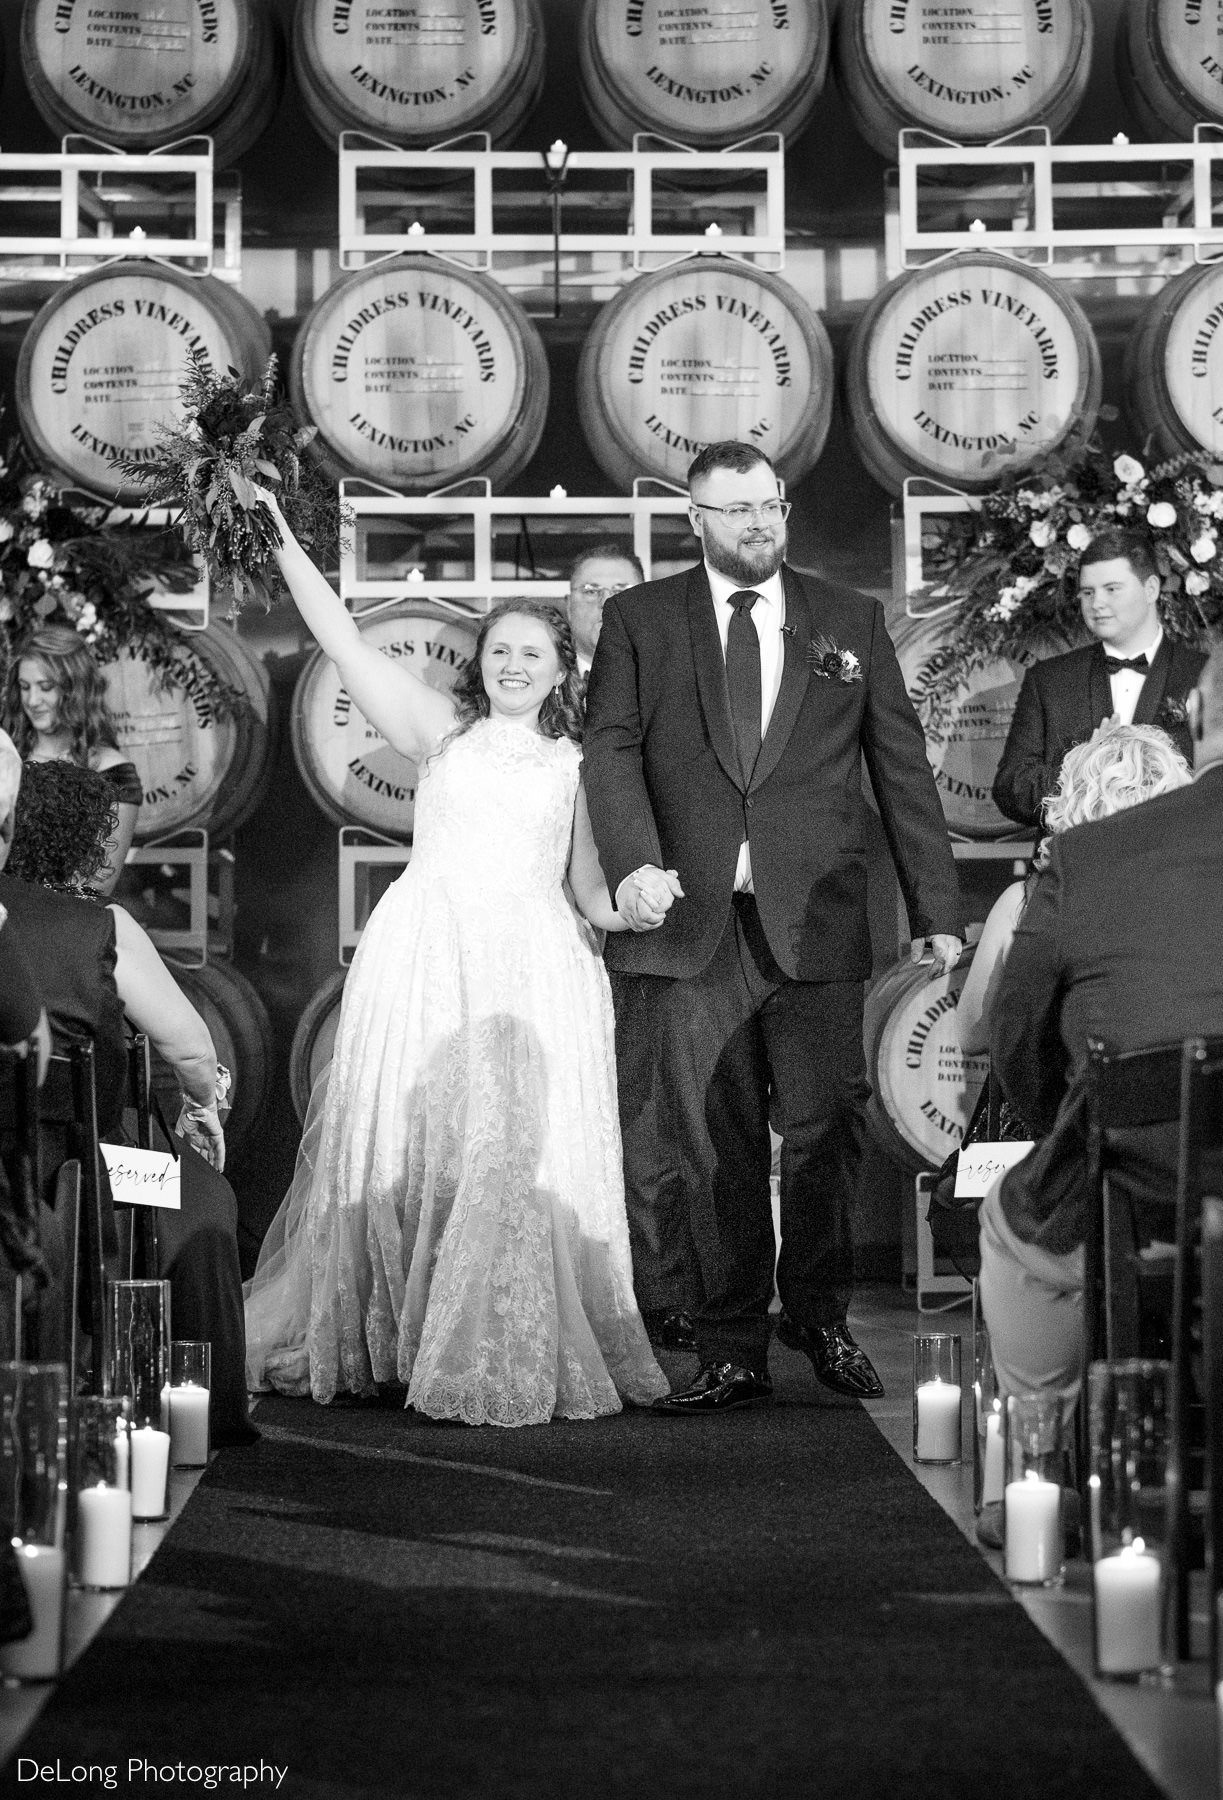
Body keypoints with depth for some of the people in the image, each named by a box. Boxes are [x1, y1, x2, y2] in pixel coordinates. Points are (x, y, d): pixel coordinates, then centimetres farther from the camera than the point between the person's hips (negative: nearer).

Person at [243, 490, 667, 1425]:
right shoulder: (441, 728, 12)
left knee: (524, 1151, -7)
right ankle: (385, 1341, 12)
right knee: (407, 1141, 0)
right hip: (428, 955, 0)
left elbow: (587, 890, 16)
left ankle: (518, 1355, 2)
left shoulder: (576, 761, 14)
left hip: (536, 967, 0)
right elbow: (348, 645, 5)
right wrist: (286, 548, -1)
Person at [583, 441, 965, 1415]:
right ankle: (733, 1350, 8)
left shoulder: (851, 622, 12)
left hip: (816, 922, 1)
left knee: (827, 1127, -3)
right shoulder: (640, 620, 10)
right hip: (692, 920, 0)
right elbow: (611, 748, 0)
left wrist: (936, 908, 5)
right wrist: (633, 861, -18)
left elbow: (904, 768, 11)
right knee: (715, 1146, 1)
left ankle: (822, 1315, 19)